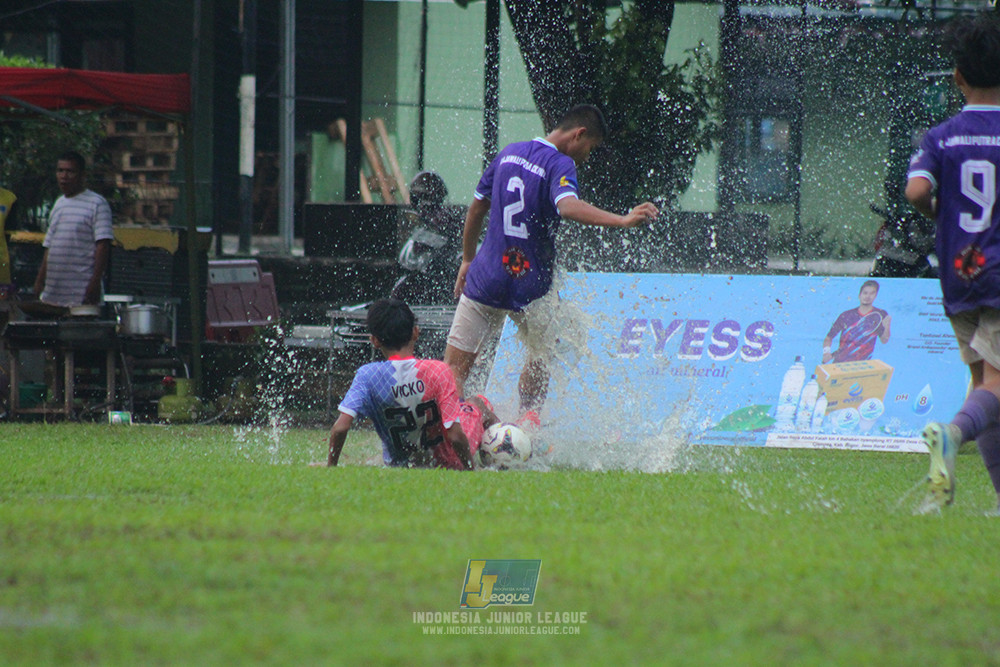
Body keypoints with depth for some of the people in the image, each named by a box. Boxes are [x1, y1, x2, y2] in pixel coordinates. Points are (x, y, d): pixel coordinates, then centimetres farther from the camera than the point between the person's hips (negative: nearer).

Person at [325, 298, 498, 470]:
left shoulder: (367, 375, -21)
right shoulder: (437, 371, -24)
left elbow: (340, 428, -25)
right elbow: (456, 436, -26)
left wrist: (330, 468, -11)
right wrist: (470, 469, -11)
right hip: (449, 463, -2)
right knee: (477, 402, 28)